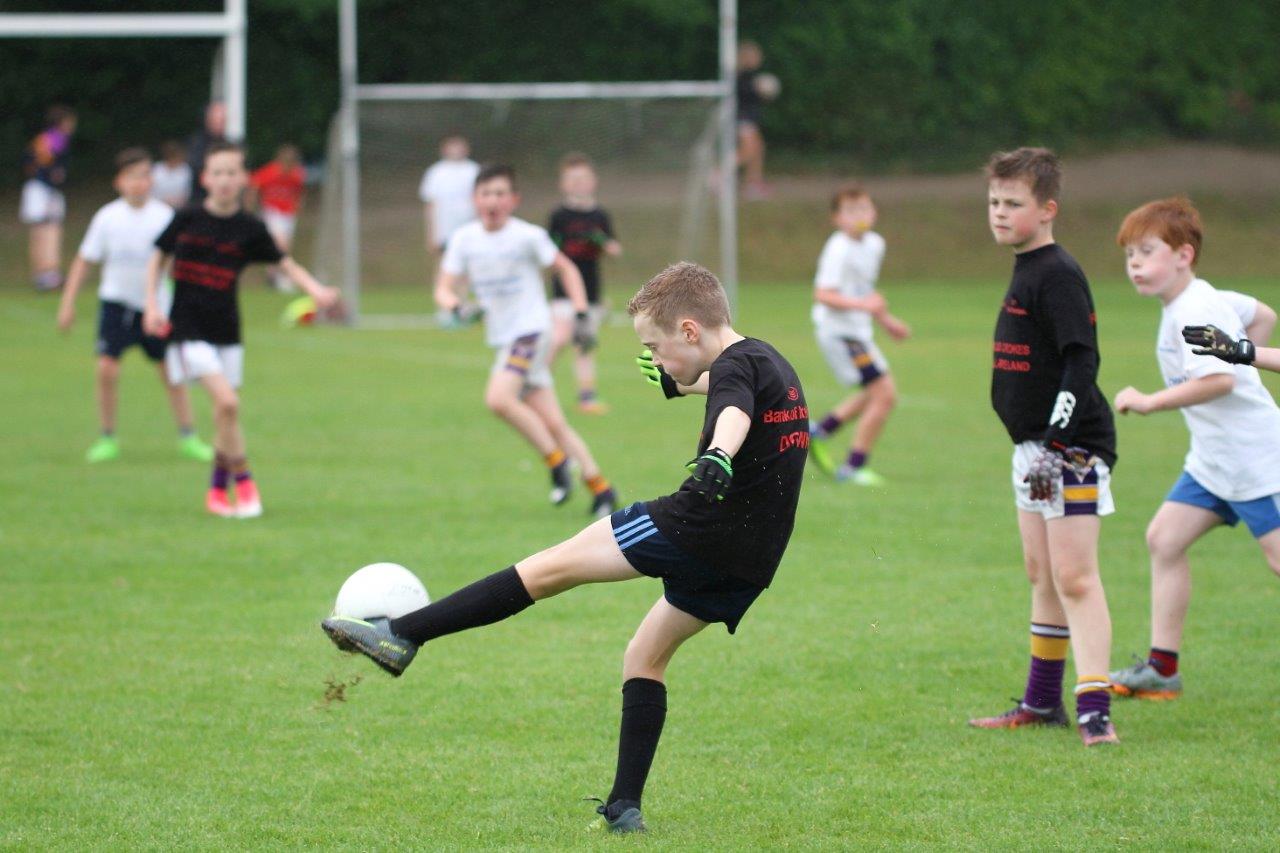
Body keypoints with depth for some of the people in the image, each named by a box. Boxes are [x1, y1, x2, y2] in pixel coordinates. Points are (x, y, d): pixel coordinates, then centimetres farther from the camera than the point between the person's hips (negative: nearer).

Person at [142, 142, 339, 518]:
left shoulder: (250, 229, -1)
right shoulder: (187, 219, -5)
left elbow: (285, 264, 3)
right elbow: (158, 258, 6)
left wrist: (316, 289, -14)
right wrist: (152, 305, -4)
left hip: (227, 333, 3)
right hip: (188, 330, -3)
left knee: (226, 412, 8)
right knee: (226, 402, -19)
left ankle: (218, 490, 26)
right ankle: (244, 483, -7)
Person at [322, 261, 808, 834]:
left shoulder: (735, 366, -11)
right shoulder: (768, 362, 18)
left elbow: (736, 412, -35)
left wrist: (718, 460, -54)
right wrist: (683, 383, 59)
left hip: (697, 525, -9)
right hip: (750, 559, 9)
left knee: (549, 568, -6)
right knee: (646, 657, 19)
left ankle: (400, 635, -9)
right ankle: (625, 807, 12)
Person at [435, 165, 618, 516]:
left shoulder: (527, 236, -9)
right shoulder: (464, 239, 3)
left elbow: (567, 269, 1)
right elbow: (444, 289, 3)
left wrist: (581, 316, -6)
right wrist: (453, 305, -20)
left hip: (531, 330, -5)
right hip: (502, 338, 5)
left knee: (498, 398, -25)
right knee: (551, 422, 3)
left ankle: (557, 461, -11)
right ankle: (599, 487, 9)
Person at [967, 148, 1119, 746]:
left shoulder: (1058, 276, -15)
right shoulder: (1025, 271, 15)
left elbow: (1081, 362, -21)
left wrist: (1056, 441, -26)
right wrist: (1036, 449, 21)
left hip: (1071, 448, -10)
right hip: (1033, 449, 10)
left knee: (1074, 577, -14)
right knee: (1042, 576, 16)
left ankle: (1094, 711, -18)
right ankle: (1042, 702, 26)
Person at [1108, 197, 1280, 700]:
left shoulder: (1196, 312, -19)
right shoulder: (1199, 303, 11)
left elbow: (1218, 380, -31)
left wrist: (1150, 403, -27)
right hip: (1212, 460, 10)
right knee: (1164, 538, 6)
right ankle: (1162, 668, 8)